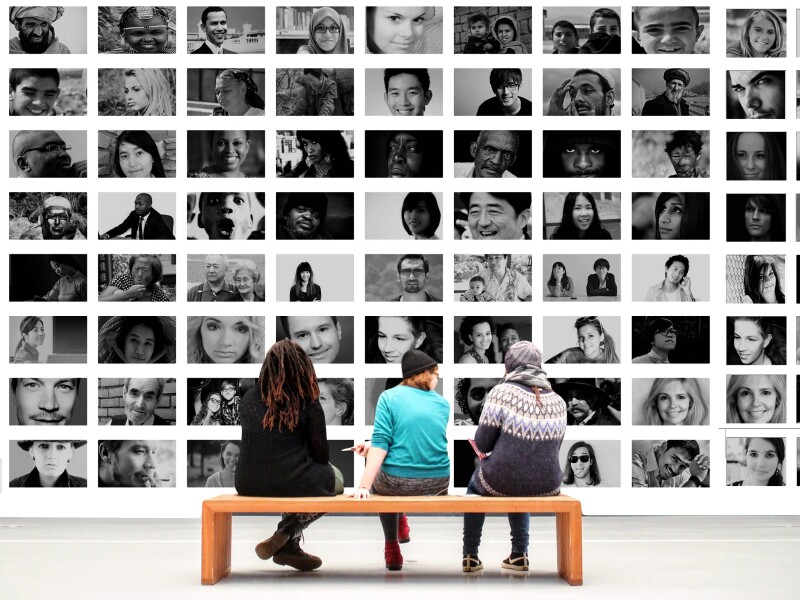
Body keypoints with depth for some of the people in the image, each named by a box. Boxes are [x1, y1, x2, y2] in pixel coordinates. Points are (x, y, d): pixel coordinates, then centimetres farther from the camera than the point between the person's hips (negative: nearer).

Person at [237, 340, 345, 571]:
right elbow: (321, 455, -3)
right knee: (335, 478, 28)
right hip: (293, 484, -5)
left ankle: (289, 545, 26)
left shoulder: (250, 398, 5)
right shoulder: (308, 404, -6)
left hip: (249, 484, 5)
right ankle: (287, 535, 10)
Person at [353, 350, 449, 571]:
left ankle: (392, 548, 36)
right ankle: (401, 523, 50)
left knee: (378, 479, 35)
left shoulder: (389, 397, -3)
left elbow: (381, 443, -13)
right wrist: (371, 446, 21)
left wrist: (364, 486, -16)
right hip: (438, 484, 3)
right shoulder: (442, 404, 8)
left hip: (397, 484, -3)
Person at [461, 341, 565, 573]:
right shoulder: (558, 401, 2)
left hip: (500, 481, -3)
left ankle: (470, 555, 34)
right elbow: (553, 447, 12)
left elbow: (482, 443, -8)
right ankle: (519, 554, 33)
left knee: (475, 482, 33)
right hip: (546, 485, 3)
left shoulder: (502, 392, -12)